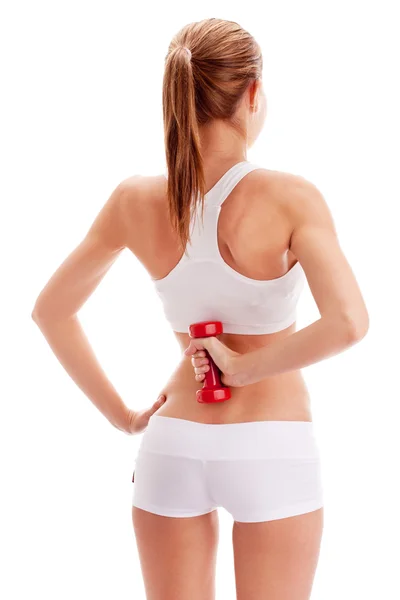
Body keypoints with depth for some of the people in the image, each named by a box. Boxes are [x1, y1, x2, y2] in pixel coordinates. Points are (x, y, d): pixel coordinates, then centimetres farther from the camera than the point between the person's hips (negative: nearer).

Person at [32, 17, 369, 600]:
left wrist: (121, 415, 8)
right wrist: (245, 368, -15)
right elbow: (348, 324, -28)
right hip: (273, 450, -3)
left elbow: (50, 311, 5)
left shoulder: (135, 201, -4)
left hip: (172, 447, 3)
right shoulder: (290, 198, -16)